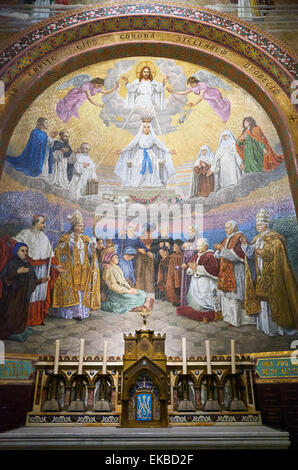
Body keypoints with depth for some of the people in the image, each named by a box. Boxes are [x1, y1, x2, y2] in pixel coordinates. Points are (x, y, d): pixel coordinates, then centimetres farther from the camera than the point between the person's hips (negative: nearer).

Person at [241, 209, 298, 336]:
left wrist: (262, 252, -15)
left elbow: (277, 252, -14)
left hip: (271, 274, -7)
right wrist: (245, 244, -6)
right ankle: (265, 325, 12)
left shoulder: (274, 237, -4)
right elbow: (251, 253, 10)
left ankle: (275, 326, 0)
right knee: (262, 296, 6)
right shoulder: (257, 239, 16)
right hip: (260, 275, 7)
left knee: (272, 297, -7)